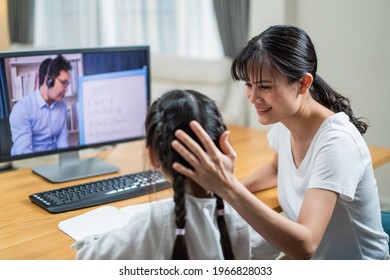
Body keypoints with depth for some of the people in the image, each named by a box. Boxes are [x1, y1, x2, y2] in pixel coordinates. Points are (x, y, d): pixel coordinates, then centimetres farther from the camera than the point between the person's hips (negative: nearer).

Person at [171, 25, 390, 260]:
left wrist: (229, 188, -43)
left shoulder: (336, 141, -26)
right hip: (306, 257, 6)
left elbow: (304, 245, -34)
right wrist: (229, 188, -2)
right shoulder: (284, 122, -6)